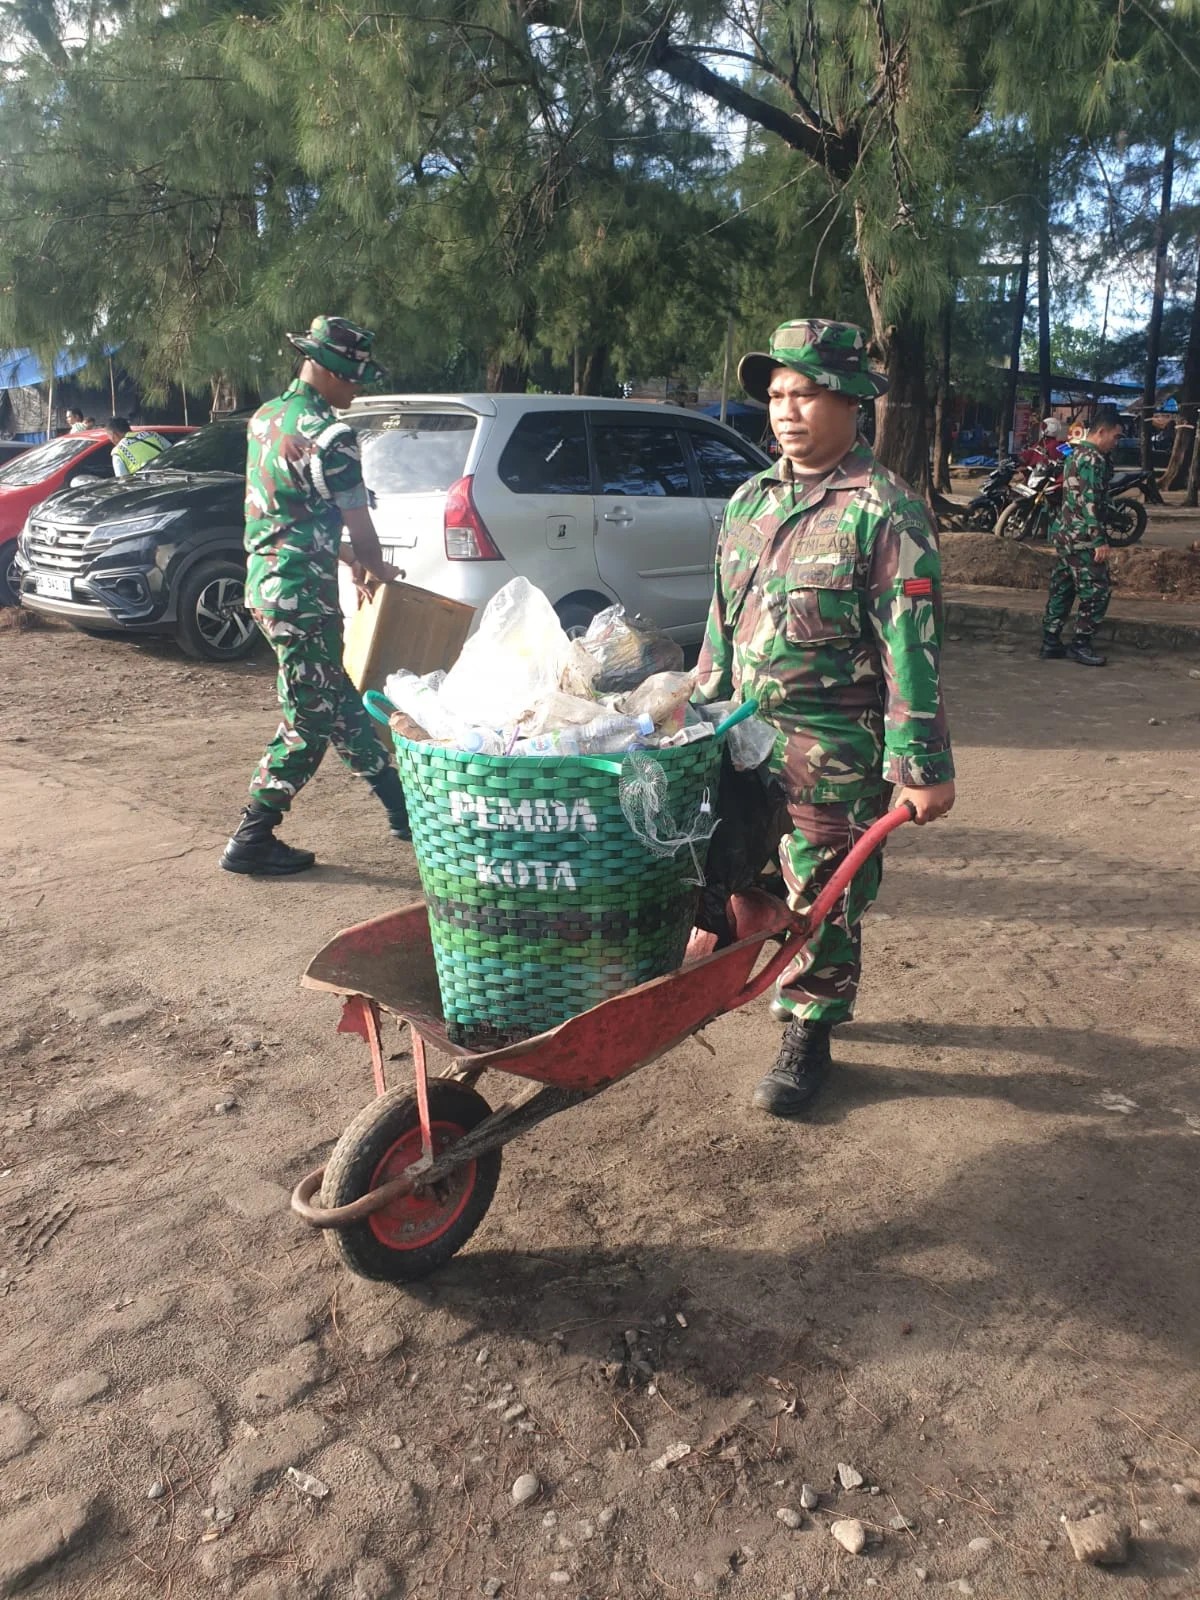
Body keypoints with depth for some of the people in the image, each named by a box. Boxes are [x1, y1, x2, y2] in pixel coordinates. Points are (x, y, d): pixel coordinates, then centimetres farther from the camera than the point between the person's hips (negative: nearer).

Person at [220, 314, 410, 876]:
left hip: (265, 580, 10)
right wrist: (380, 572, 8)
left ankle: (400, 806, 27)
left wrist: (354, 563, 22)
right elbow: (359, 525, -12)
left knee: (340, 701, 16)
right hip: (302, 594, -10)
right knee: (309, 721, 1)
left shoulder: (265, 417, 13)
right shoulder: (328, 435, -16)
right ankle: (251, 840, 9)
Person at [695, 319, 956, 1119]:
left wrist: (921, 765, -15)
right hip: (743, 739, 6)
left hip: (834, 753, -6)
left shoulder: (886, 511, -10)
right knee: (716, 876, 12)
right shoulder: (750, 502, 11)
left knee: (823, 902, 7)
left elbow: (912, 648, -13)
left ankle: (809, 1038, 25)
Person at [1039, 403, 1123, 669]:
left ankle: (1050, 643, 14)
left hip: (1065, 533, 10)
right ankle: (1080, 644, 1)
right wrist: (1099, 540, -22)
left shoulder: (1077, 453, 16)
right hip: (1081, 538, -10)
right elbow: (1089, 502, -21)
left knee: (1062, 589, 11)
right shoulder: (1092, 458, -14)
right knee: (1097, 591, -4)